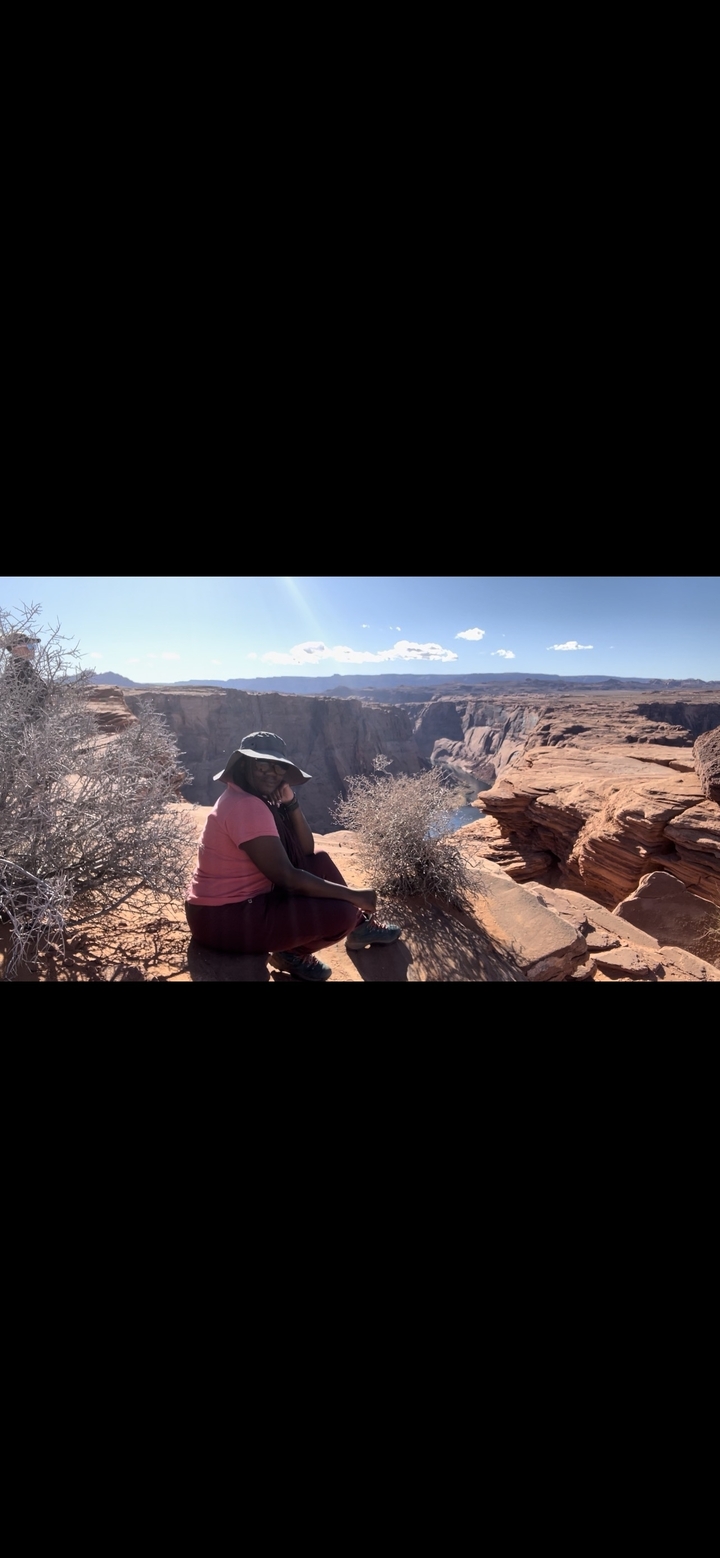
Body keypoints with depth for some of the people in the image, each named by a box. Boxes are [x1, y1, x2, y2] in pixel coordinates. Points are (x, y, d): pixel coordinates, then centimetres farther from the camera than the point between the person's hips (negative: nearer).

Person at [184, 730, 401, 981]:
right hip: (224, 917, -10)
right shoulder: (246, 806, -23)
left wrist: (291, 802, -7)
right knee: (342, 913, -18)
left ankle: (360, 925, 22)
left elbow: (306, 852, 6)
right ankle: (291, 952, 7)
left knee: (320, 862, 10)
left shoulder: (257, 799, 8)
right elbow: (286, 877, -25)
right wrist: (353, 894, -18)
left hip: (247, 898, 10)